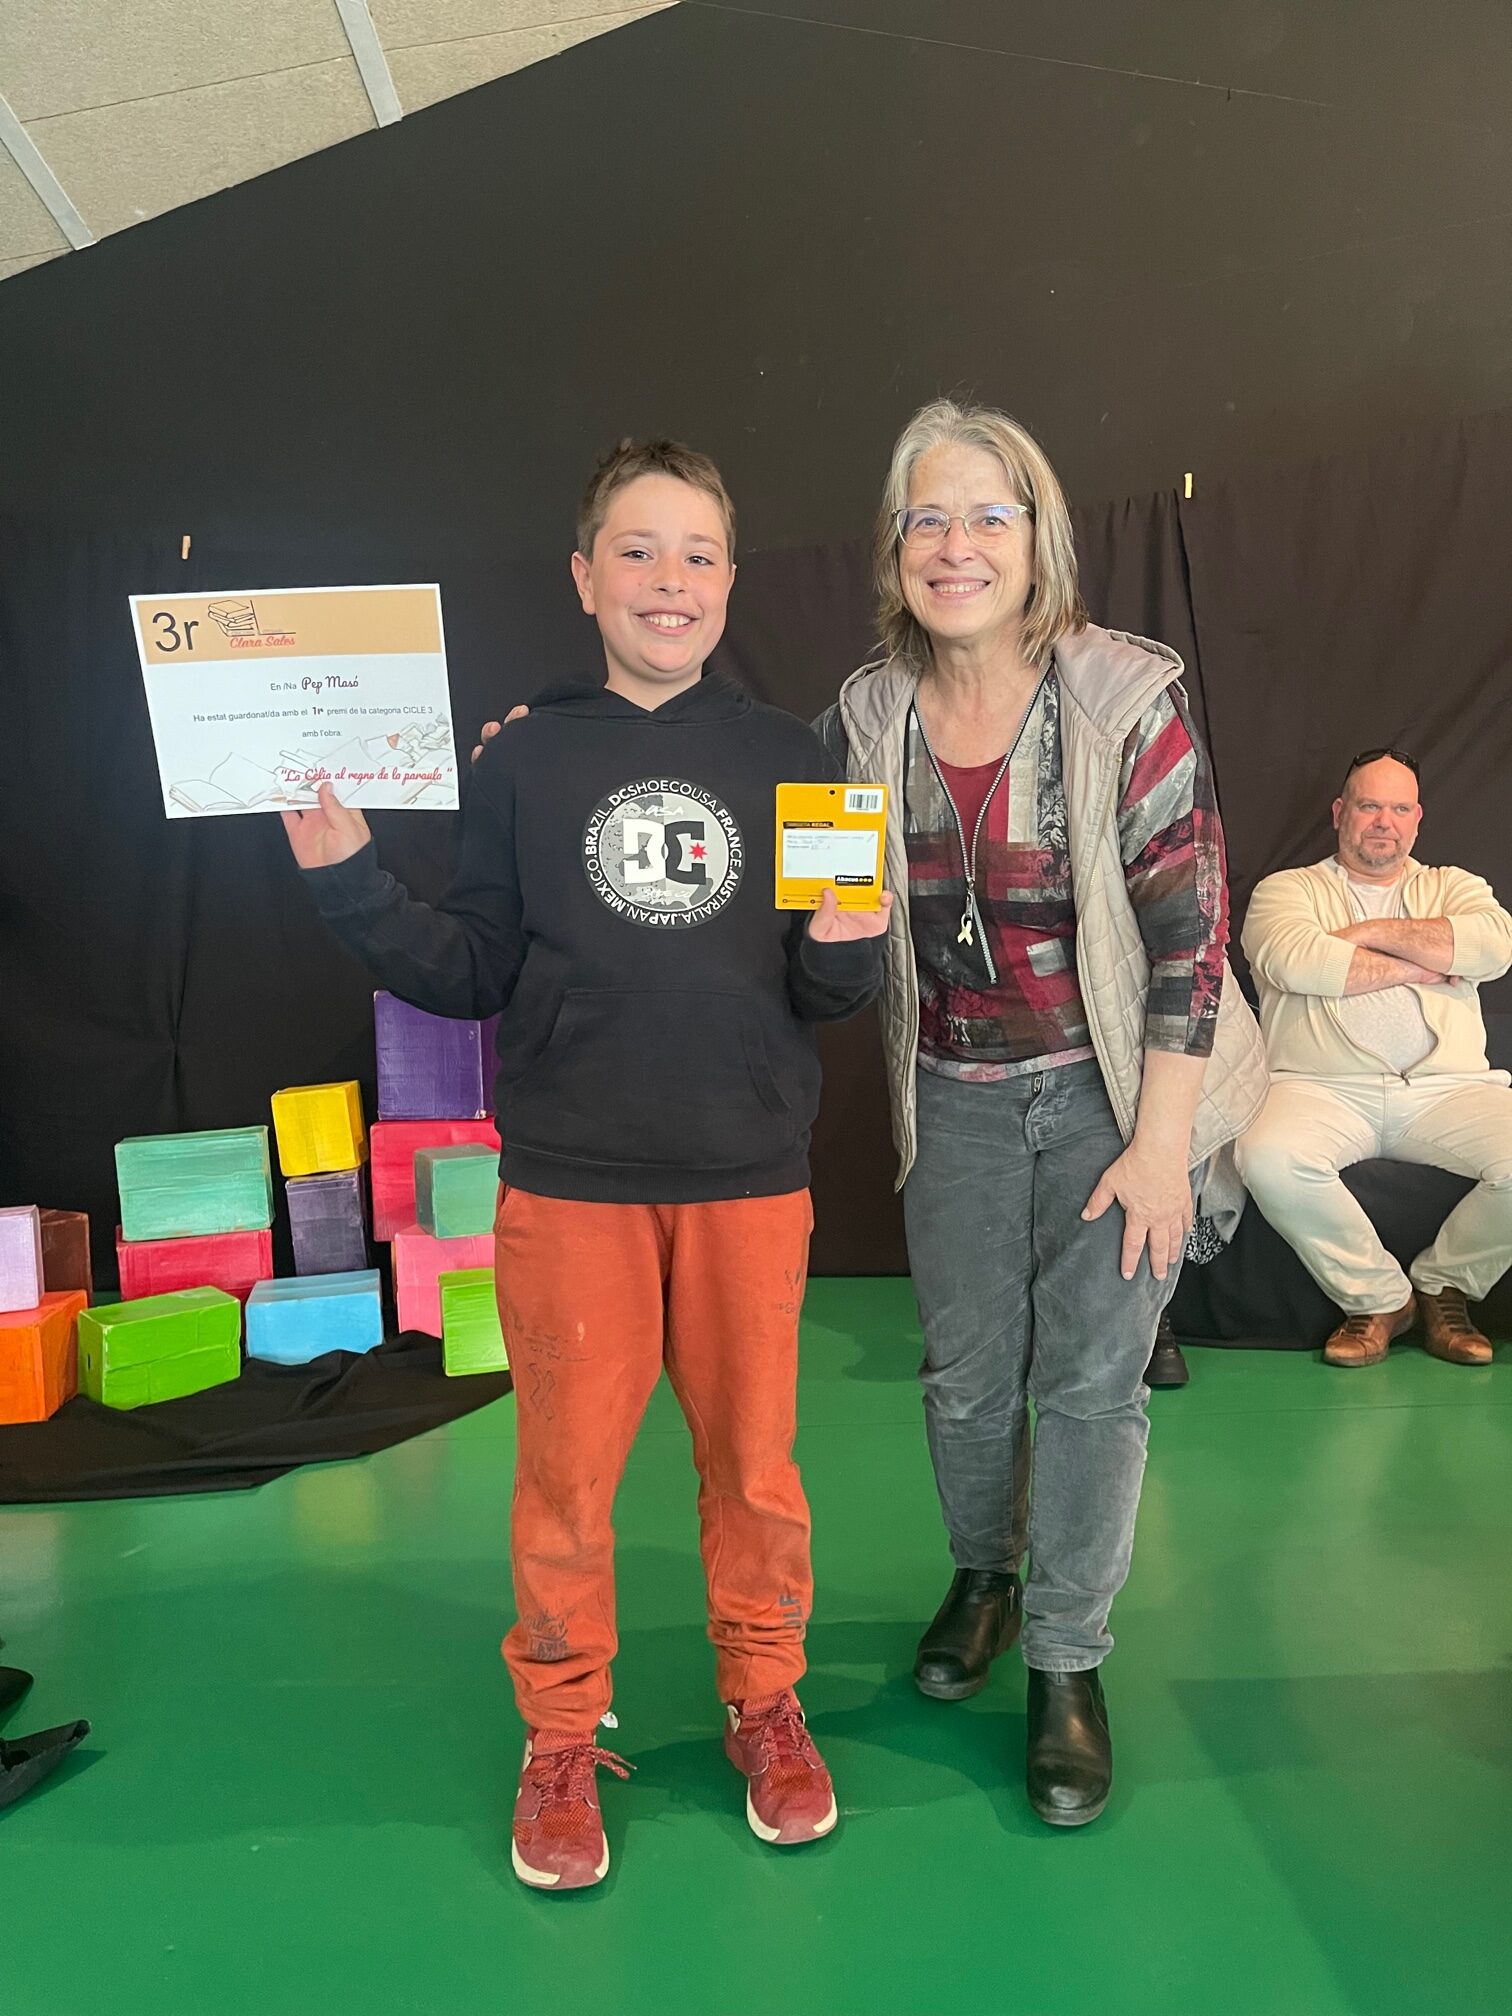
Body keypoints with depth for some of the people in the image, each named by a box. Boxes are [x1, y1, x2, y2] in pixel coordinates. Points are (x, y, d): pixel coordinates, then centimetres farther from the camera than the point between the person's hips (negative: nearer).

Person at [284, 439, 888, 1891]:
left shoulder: (788, 761, 3)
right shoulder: (525, 763, 1)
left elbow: (825, 995, 5)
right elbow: (473, 975, 1)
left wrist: (848, 950, -16)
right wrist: (351, 884, -11)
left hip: (749, 1175, 1)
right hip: (571, 1181, 0)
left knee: (752, 1458, 13)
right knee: (566, 1472, 9)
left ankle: (764, 1702, 36)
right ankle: (560, 1740, 31)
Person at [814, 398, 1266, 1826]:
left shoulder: (1126, 701, -14)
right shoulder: (865, 717, -3)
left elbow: (1188, 930, -13)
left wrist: (1161, 1142, -15)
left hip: (1112, 1089, -3)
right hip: (955, 1097, 3)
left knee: (1091, 1375, 2)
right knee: (965, 1370, 13)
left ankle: (1067, 1663, 23)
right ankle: (982, 1575, 42)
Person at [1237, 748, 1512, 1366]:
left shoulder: (1452, 886, 22)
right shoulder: (1288, 889, 14)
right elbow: (1293, 960, -10)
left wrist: (1372, 932, -4)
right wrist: (1415, 967, -2)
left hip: (1447, 1086, 2)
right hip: (1321, 1087, -2)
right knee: (1268, 1158, -33)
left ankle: (1444, 1284, 4)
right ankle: (1376, 1296, -7)